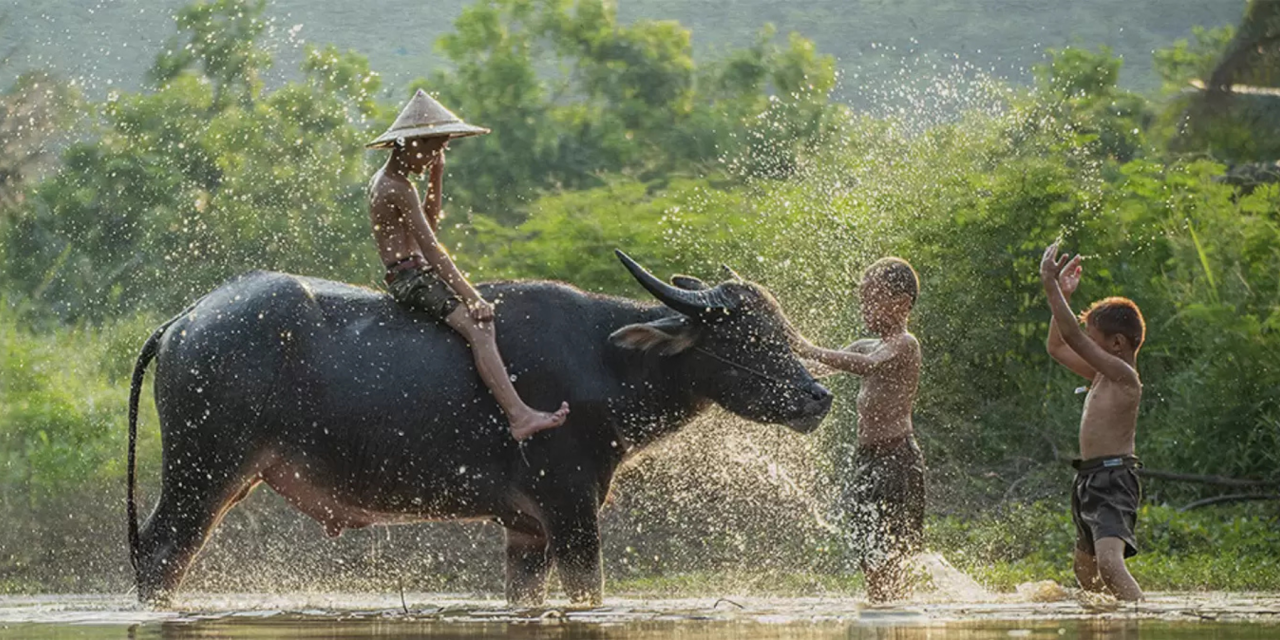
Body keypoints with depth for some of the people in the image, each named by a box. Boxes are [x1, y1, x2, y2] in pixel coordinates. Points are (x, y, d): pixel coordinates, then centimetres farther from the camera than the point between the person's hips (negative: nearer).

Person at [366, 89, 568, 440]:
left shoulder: (383, 181, 15)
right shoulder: (399, 188, -16)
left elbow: (429, 226, 25)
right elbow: (430, 247, -21)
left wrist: (436, 179, 12)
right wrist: (471, 297, -23)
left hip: (410, 277, 11)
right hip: (411, 277, -11)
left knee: (484, 315, 14)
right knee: (478, 326, -25)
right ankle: (519, 416, -37)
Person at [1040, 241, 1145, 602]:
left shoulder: (1123, 375, -12)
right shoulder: (1102, 375, 15)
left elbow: (1072, 336, -19)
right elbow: (1058, 347, 27)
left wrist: (1051, 285, -15)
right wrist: (1063, 295, 20)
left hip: (1114, 479, -11)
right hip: (1091, 479, 11)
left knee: (1109, 562, -29)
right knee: (1086, 571, 21)